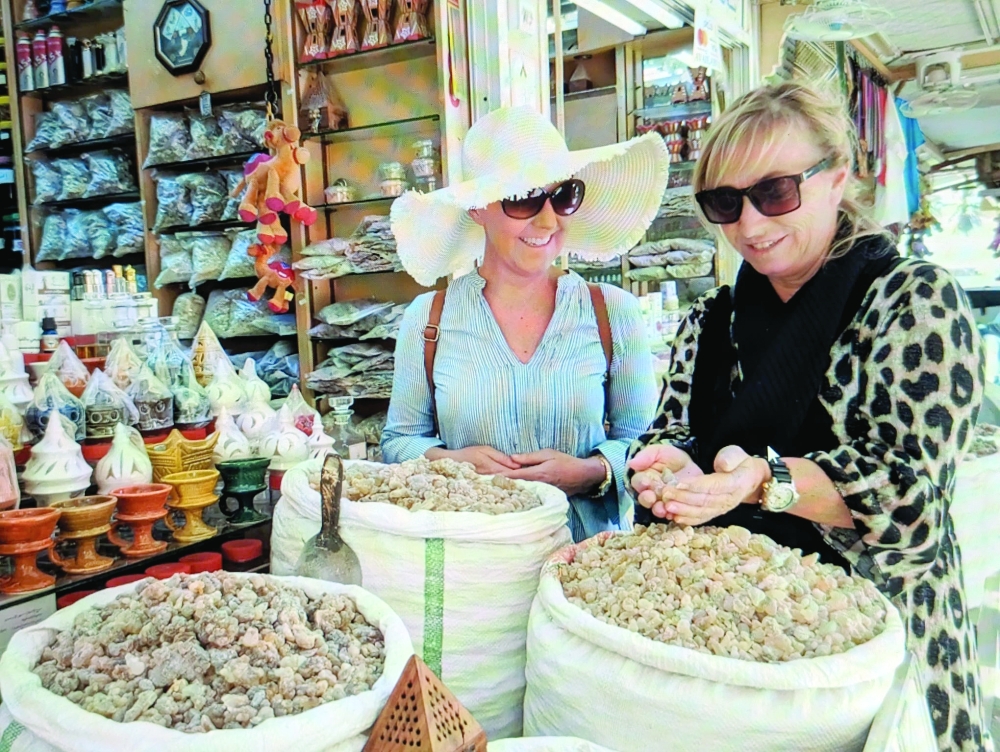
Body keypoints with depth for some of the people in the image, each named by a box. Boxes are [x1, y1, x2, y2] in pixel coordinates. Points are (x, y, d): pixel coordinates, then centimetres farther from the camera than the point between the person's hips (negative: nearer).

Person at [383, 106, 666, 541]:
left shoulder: (614, 314, 2)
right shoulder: (427, 319, 3)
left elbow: (641, 442, 7)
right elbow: (398, 440, 11)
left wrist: (592, 472, -12)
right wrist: (449, 461, -8)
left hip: (588, 556, 0)